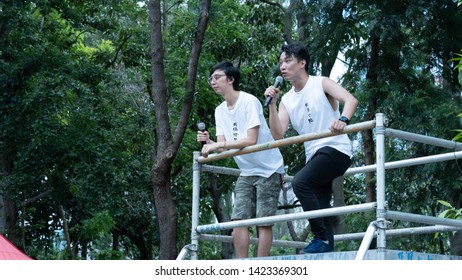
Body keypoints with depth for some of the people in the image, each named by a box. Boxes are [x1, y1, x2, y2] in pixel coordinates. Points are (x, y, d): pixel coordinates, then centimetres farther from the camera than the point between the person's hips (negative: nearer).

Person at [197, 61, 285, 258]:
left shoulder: (249, 102, -16)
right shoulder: (220, 111, 7)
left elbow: (251, 140, -24)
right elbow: (222, 146, 2)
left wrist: (217, 145, -26)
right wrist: (208, 142, -19)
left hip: (268, 170, -7)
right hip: (246, 172, 7)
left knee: (263, 221, -7)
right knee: (238, 218, -2)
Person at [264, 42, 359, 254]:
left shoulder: (321, 84, -1)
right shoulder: (287, 100, 14)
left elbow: (351, 99, -17)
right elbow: (278, 134, 3)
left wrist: (342, 120, -37)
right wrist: (272, 104, -5)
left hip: (336, 149, -7)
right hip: (314, 155, 7)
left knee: (300, 182, -27)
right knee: (319, 209, 3)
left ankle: (323, 238, -23)